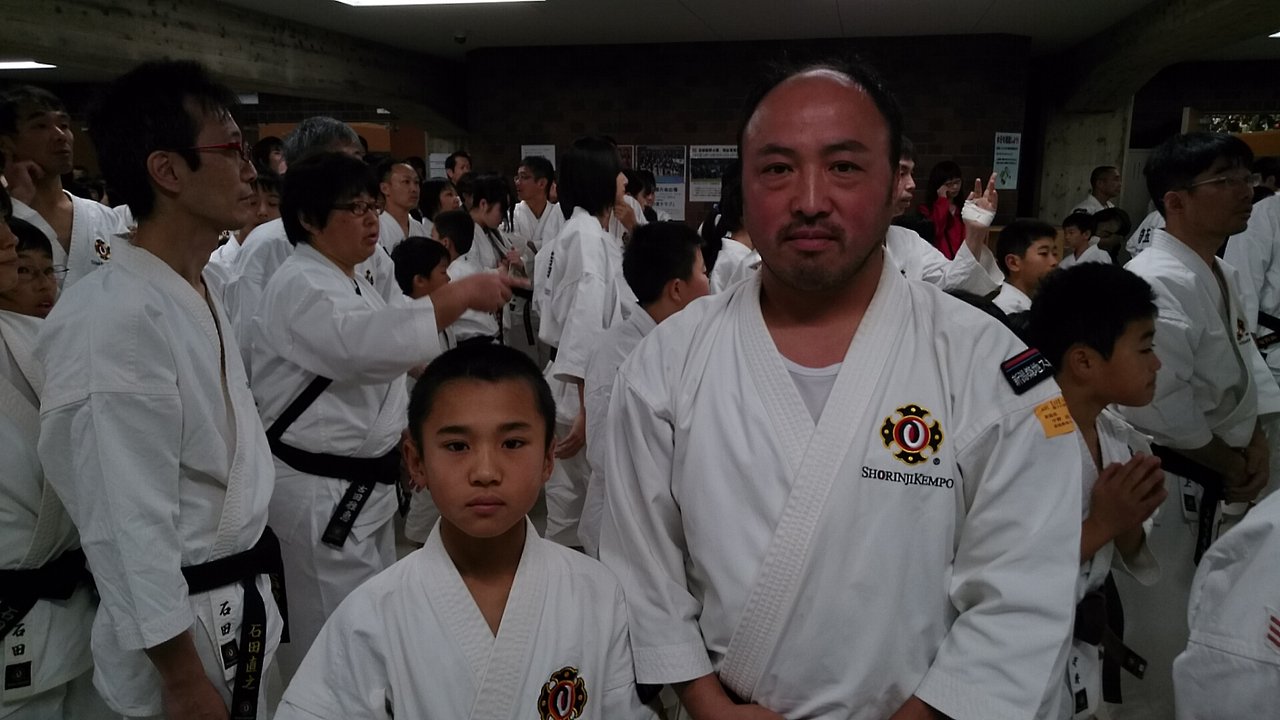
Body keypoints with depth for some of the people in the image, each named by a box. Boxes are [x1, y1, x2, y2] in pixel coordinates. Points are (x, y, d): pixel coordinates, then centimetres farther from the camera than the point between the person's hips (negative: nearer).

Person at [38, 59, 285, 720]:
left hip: (242, 606, 8)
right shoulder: (113, 319, -25)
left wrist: (254, 585, 19)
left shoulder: (200, 293, 5)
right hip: (182, 626, -8)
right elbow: (128, 523, -24)